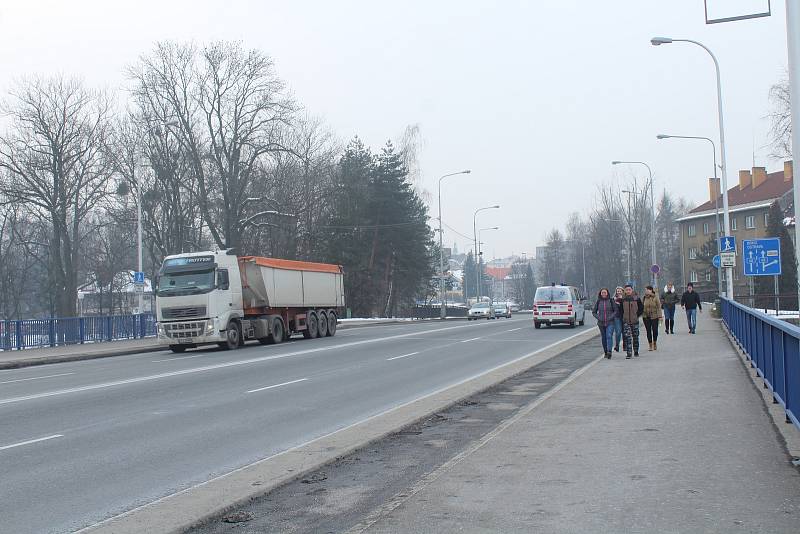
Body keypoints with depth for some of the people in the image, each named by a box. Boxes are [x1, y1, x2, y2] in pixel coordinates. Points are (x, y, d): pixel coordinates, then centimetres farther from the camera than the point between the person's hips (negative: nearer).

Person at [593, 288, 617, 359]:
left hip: (610, 323, -3)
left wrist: (611, 317, -12)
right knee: (603, 338, 9)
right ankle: (605, 352, 22)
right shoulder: (598, 302, 5)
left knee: (609, 336, -18)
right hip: (601, 323, 3)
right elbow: (594, 312, 12)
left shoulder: (611, 301, 0)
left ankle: (609, 351, -26)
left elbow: (616, 310, 1)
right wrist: (598, 318, -4)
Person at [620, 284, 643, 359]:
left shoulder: (636, 298, -2)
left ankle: (636, 351, 26)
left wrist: (637, 315, -4)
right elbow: (620, 310, 12)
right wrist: (623, 316, 1)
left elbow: (641, 308, 4)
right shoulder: (623, 299, 2)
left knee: (635, 336, 11)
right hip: (626, 321, 0)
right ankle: (628, 353, -8)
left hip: (635, 321, 0)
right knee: (627, 337, -8)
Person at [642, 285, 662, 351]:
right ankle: (650, 345, 12)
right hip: (646, 317, 3)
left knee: (655, 330, -2)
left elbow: (659, 307, -4)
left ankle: (655, 343, 23)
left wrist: (660, 316, -9)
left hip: (654, 316, -3)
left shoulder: (656, 297, -5)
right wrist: (642, 315, 6)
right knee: (648, 331, 3)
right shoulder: (644, 298, 4)